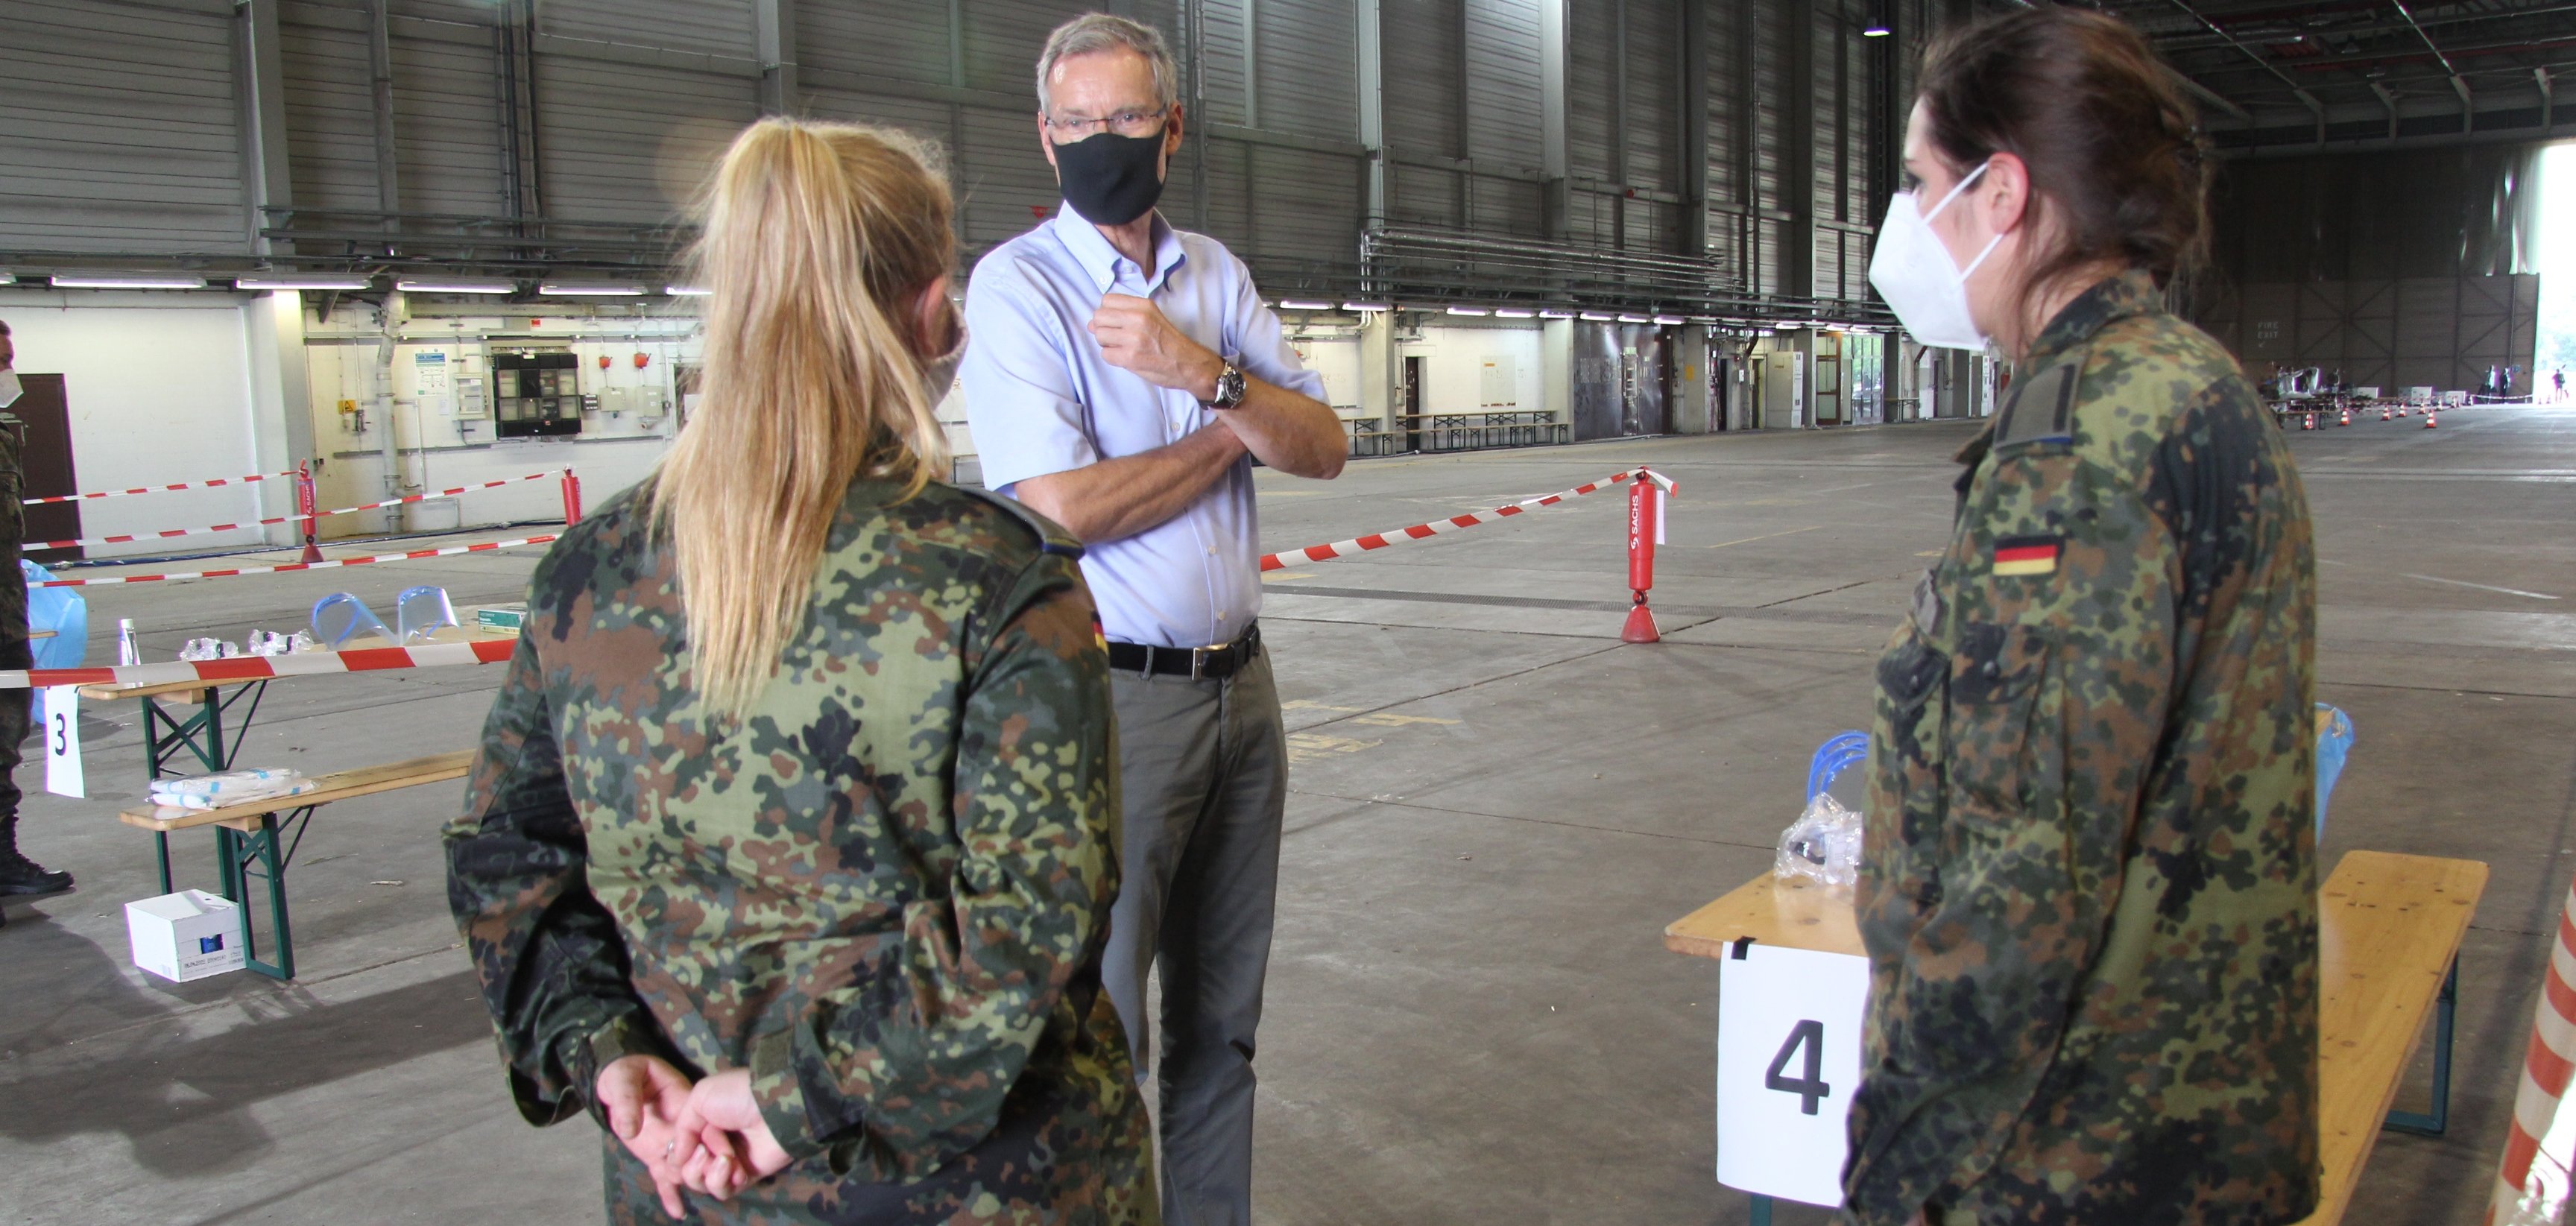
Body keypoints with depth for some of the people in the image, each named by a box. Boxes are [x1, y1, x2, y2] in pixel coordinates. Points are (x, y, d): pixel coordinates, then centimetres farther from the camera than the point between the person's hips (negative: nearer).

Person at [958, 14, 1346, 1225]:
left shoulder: (1214, 273, 11)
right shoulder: (1016, 283, -7)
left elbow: (1324, 449, 2)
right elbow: (1063, 508, -18)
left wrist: (1205, 374, -15)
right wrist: (1229, 435, -6)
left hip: (1239, 690, 6)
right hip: (1112, 702, -6)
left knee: (1223, 1015, 15)